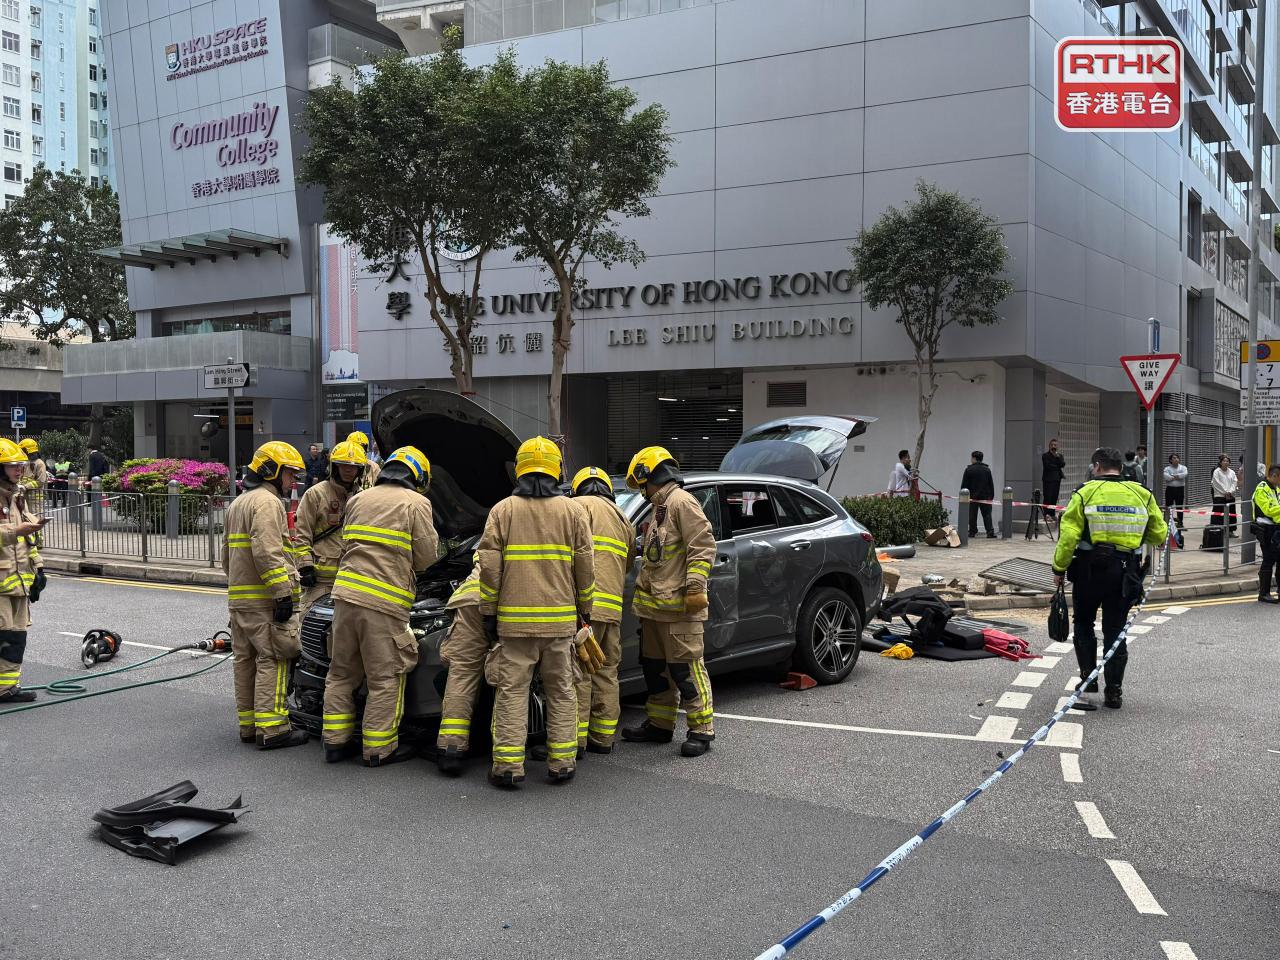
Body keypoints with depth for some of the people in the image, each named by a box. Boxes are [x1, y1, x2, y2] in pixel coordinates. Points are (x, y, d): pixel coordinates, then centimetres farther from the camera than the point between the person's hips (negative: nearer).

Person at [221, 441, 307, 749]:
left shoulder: (237, 503, 23)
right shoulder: (267, 502, -11)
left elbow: (227, 553, 28)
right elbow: (267, 552, -22)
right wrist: (283, 594, -23)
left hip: (238, 597, 10)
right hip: (264, 599, -10)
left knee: (245, 660, 12)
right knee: (272, 660, -8)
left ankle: (249, 725, 18)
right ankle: (271, 729, -10)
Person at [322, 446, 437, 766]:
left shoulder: (357, 500, 18)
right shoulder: (416, 503, -1)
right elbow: (426, 557, 1)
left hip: (345, 594, 6)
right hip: (384, 604, -6)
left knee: (342, 672, 16)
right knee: (385, 679, 4)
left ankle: (336, 741, 21)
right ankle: (379, 748, 10)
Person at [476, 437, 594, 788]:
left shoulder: (503, 510, 0)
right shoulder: (573, 512, 4)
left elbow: (489, 567, -3)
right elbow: (585, 569, 5)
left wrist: (489, 611, 5)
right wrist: (585, 610, 16)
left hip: (514, 618, -1)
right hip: (560, 619, 1)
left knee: (511, 691, 4)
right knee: (561, 692, 11)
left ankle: (508, 765, 2)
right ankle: (562, 763, 13)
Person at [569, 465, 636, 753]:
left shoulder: (580, 505, 2)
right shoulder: (623, 519, 25)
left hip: (588, 603, -7)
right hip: (613, 607, 8)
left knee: (578, 673, -4)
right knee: (606, 672, 14)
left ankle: (575, 739, -3)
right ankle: (603, 737, 19)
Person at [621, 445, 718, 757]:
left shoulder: (681, 501, -11)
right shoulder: (660, 507, 21)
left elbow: (703, 545, -19)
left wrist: (695, 587, -23)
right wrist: (642, 592, 31)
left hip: (678, 605, -10)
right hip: (654, 605, 10)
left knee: (685, 667, -7)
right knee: (655, 666, 15)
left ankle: (702, 729, 0)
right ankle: (659, 724, 25)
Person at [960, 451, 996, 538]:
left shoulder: (969, 469, -5)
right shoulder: (987, 469, 6)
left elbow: (964, 485, -5)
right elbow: (991, 484, 8)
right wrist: (991, 496, 14)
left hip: (973, 496, -3)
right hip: (985, 497, 3)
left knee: (972, 516, 5)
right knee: (987, 515, 3)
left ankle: (972, 532, 8)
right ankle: (990, 532, -6)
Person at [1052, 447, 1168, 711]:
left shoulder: (1086, 493, -6)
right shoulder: (1142, 494, 5)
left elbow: (1068, 535, -12)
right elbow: (1159, 534, 9)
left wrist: (1059, 568, -3)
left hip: (1090, 569, -3)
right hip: (1125, 571, 3)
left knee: (1083, 624, 13)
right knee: (1115, 629, 12)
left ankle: (1088, 682, 6)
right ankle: (1114, 691, 14)